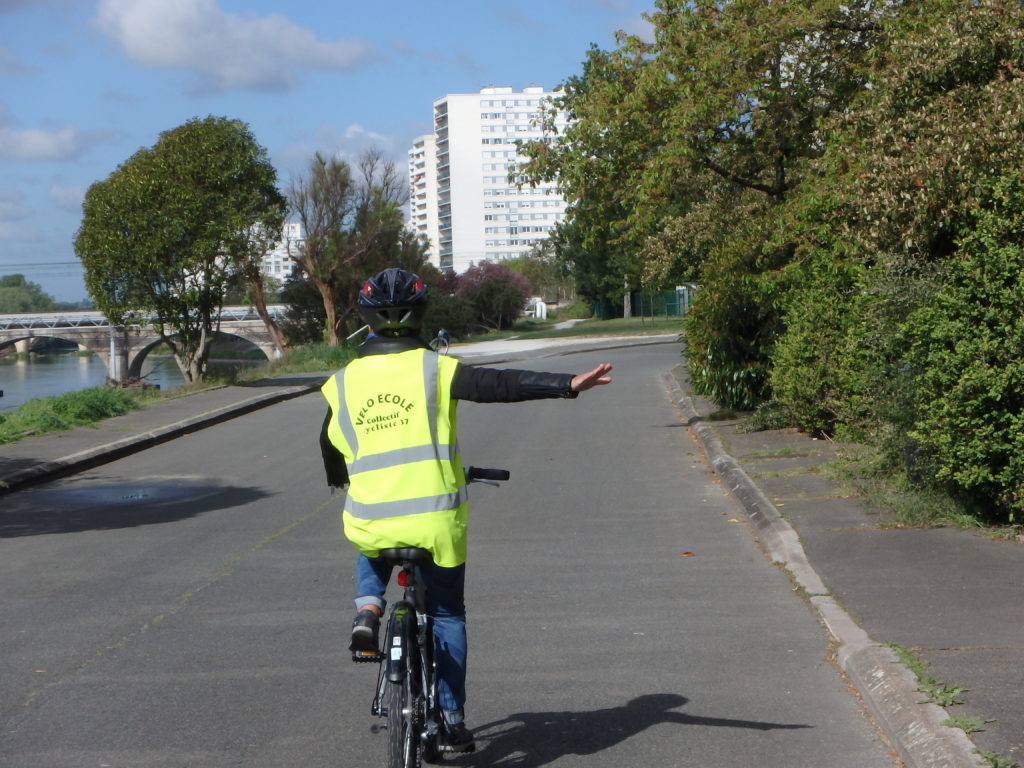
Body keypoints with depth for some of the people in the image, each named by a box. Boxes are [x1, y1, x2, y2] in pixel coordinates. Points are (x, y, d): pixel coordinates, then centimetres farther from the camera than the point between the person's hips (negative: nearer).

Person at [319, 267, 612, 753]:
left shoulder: (342, 383, 6)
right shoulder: (434, 369, -3)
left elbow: (331, 452, 19)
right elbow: (500, 386, -12)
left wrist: (341, 481, 40)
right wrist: (569, 385, -13)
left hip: (371, 523, 2)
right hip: (436, 521, -2)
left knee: (371, 549, 38)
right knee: (447, 616, 16)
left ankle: (368, 609, 10)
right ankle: (451, 722, 15)